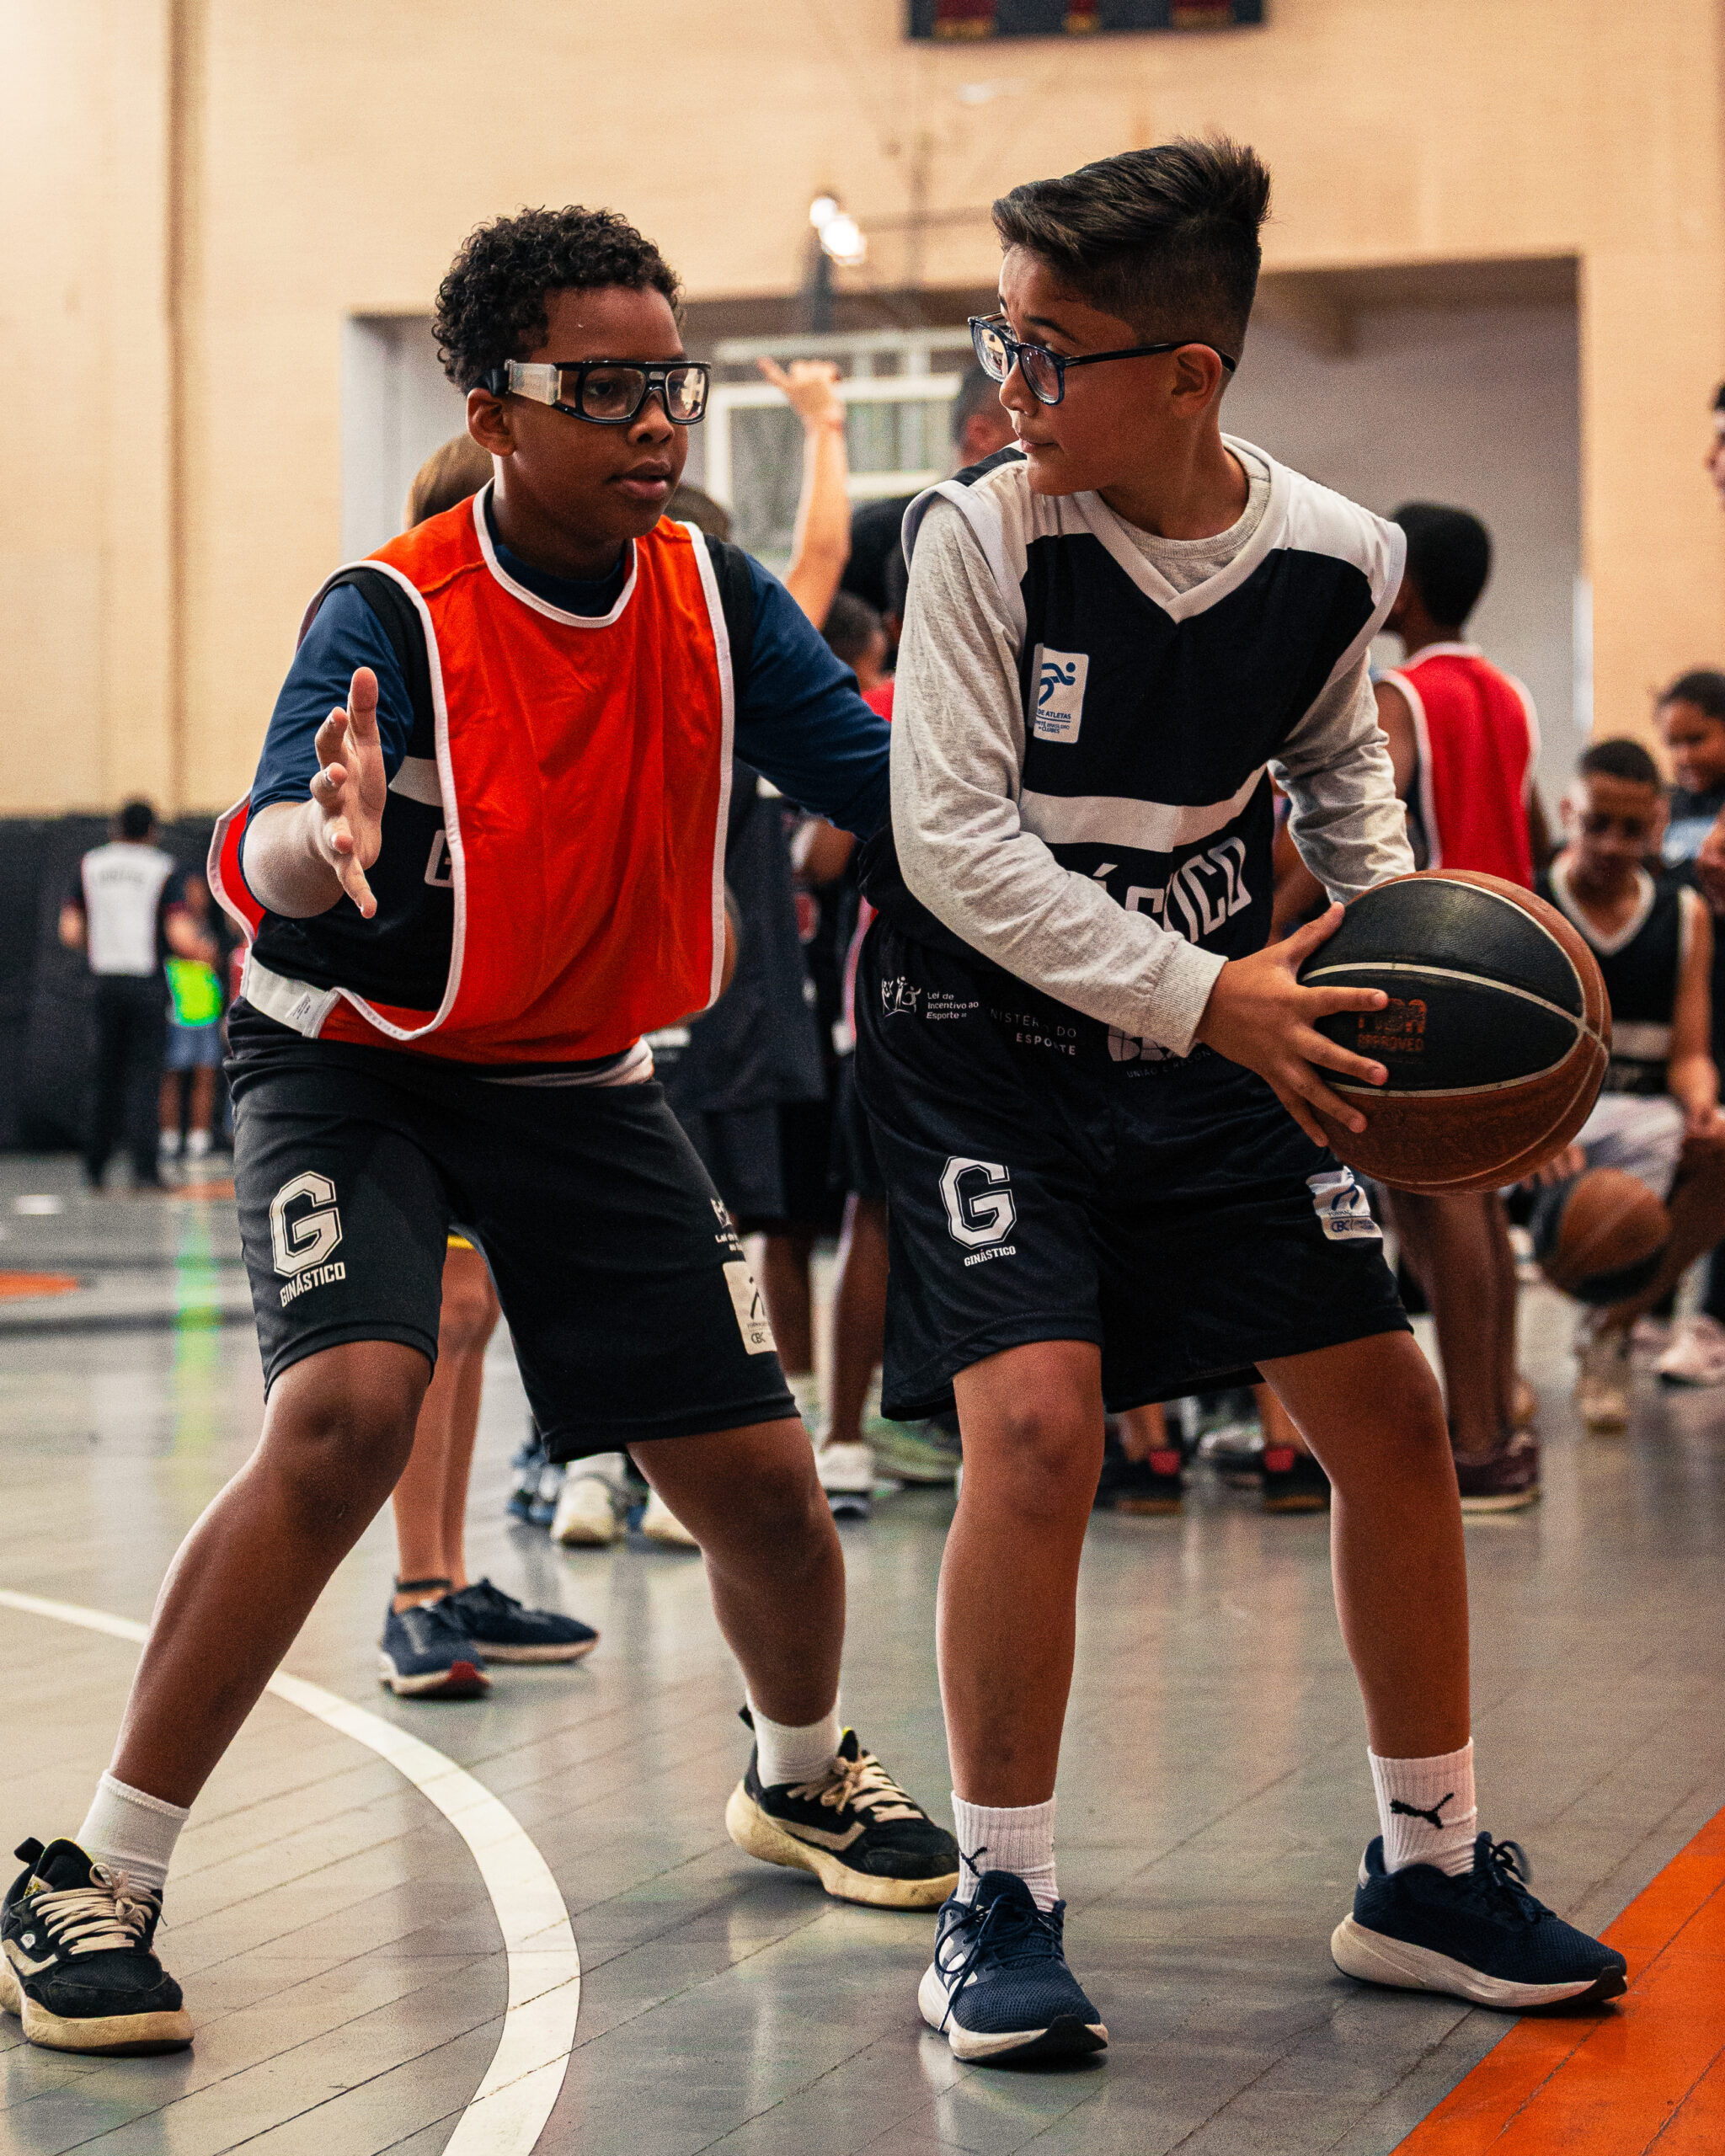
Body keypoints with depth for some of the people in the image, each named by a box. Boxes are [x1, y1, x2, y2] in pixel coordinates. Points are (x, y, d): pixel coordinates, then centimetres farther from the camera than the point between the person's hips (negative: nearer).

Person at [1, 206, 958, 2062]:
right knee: (349, 1409, -29)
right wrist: (320, 844, -59)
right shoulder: (393, 614, -22)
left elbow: (893, 780, -12)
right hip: (352, 1062, -4)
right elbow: (260, 865, -36)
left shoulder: (715, 599, -8)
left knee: (762, 1480, 2)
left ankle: (801, 1776, 36)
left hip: (584, 1080, 5)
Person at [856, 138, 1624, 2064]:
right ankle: (1000, 1899, -4)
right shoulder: (983, 535, -19)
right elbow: (951, 841, -20)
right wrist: (1205, 999, -26)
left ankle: (1428, 1871, 21)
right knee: (1034, 1424, -21)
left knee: (1392, 1416, 3)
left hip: (1220, 1035, 4)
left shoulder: (1334, 558, -8)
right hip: (986, 1038, -4)